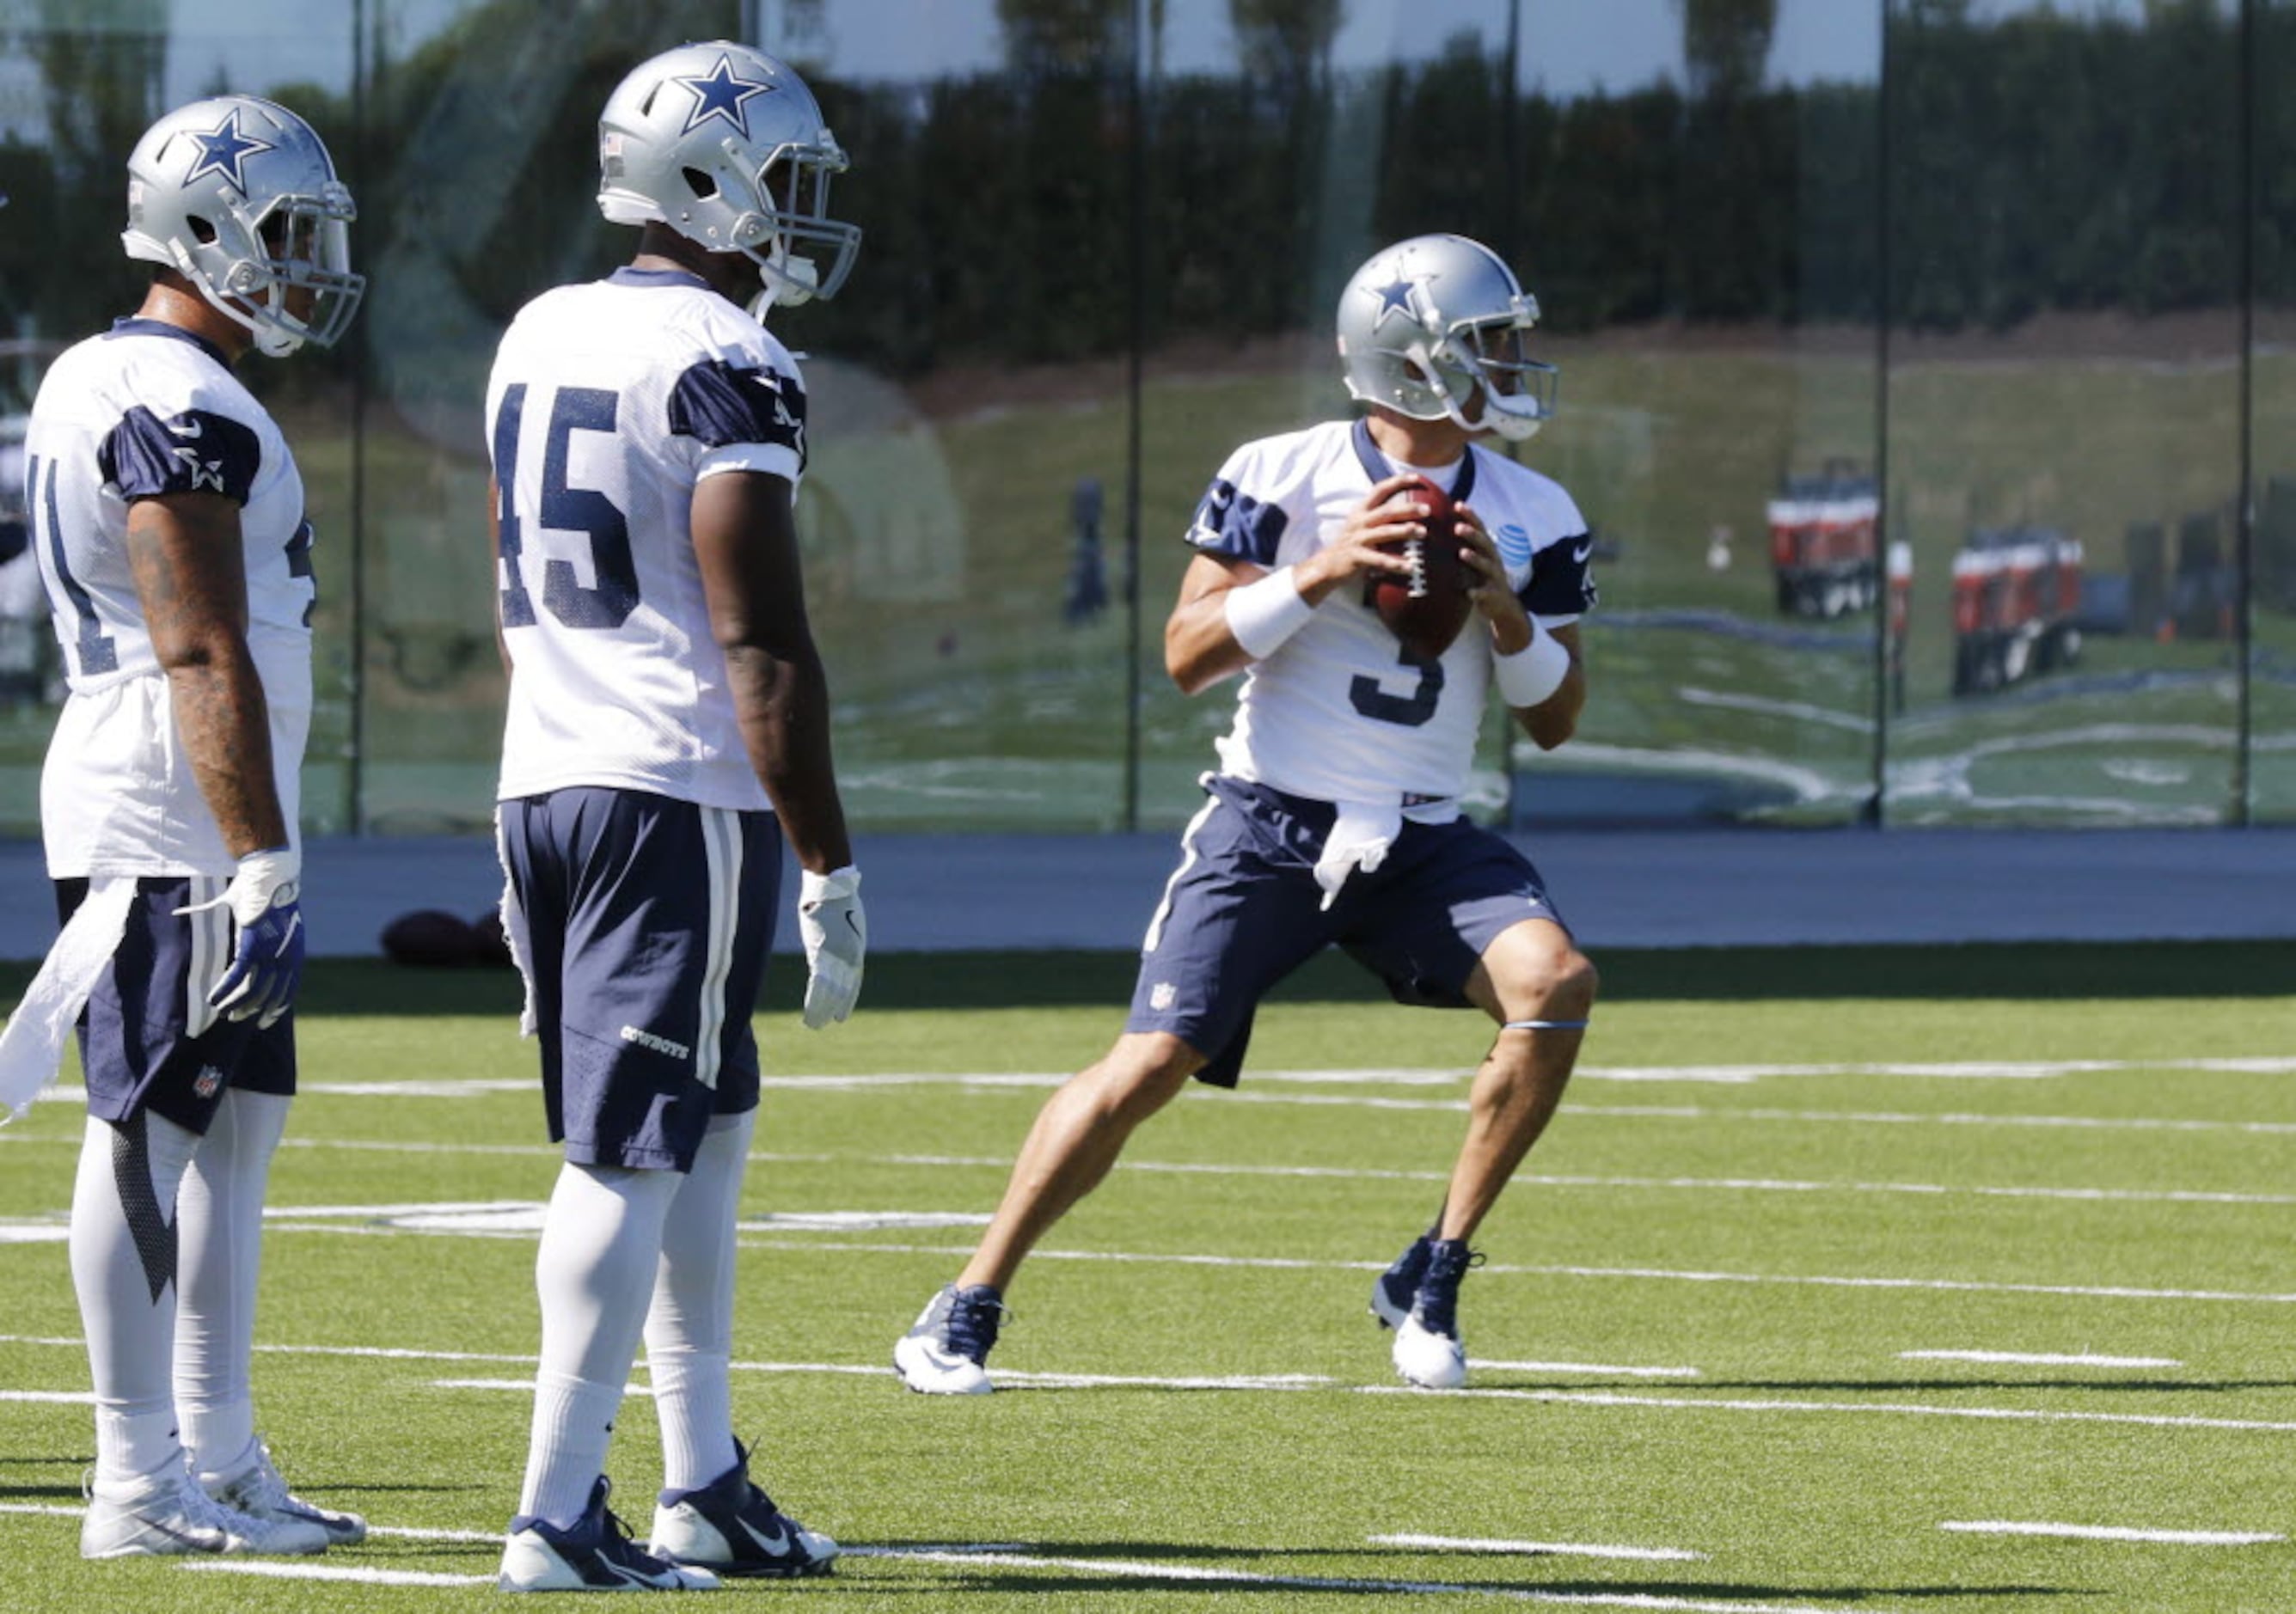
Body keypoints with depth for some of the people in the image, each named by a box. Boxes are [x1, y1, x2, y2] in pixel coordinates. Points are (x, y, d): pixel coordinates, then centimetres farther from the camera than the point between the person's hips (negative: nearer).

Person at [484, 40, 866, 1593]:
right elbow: (764, 650, -16)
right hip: (683, 796, -8)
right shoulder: (728, 371, -13)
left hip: (542, 784, 8)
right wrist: (829, 867, -13)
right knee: (634, 1151, -6)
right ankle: (557, 1516, -7)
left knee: (709, 1128, 18)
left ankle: (706, 1483, 21)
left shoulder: (539, 341, 13)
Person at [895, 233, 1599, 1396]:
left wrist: (1505, 608, -10)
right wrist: (1321, 574, -19)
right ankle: (966, 1310, 1)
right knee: (1153, 1061, -13)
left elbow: (1554, 720, 8)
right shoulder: (1284, 480, -6)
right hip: (1271, 822, -3)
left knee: (1554, 983, -21)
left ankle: (1430, 1283, -9)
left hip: (1421, 841, 3)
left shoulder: (1533, 520, 5)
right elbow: (1187, 656, -8)